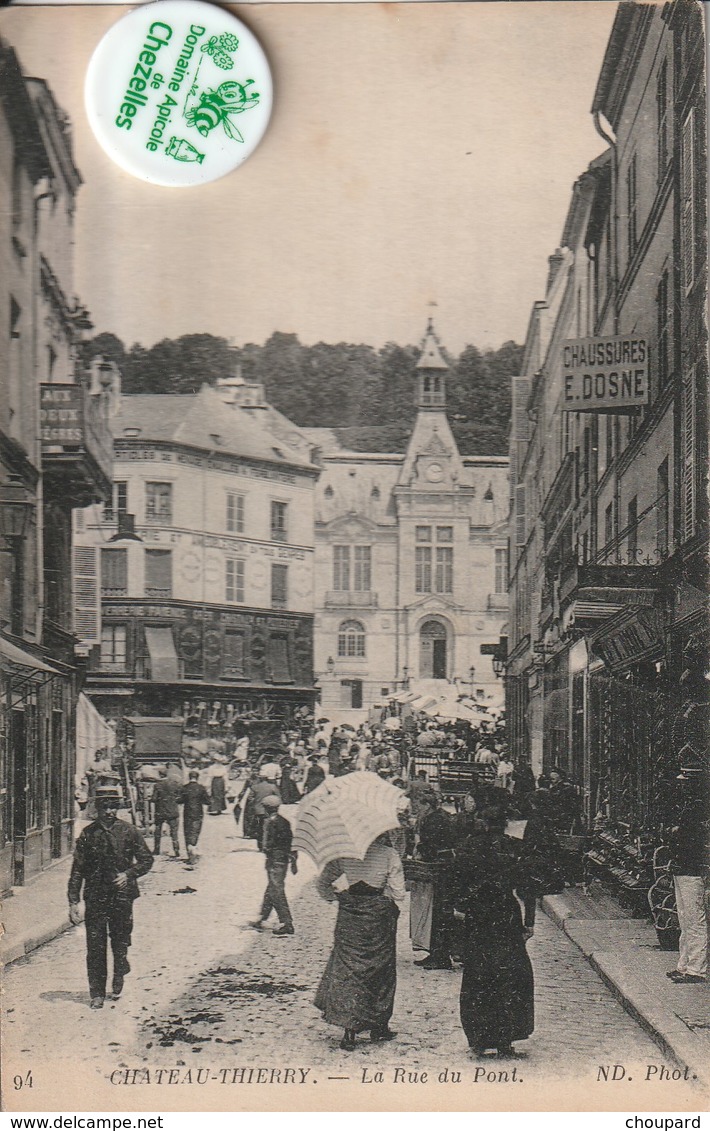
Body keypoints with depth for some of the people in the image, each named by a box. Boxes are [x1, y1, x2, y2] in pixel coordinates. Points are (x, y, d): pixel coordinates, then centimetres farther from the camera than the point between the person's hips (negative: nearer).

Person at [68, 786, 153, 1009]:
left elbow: (147, 860, 6)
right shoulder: (88, 834, -1)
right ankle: (97, 993, 9)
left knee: (120, 941, 11)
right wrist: (73, 902, -3)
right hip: (95, 897, 0)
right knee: (95, 945, 0)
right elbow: (77, 870, 1)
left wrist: (129, 874, -12)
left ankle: (119, 978, 37)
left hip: (122, 895, 0)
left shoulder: (129, 831, 0)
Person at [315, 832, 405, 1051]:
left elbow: (322, 883, 2)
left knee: (347, 968, 5)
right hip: (379, 915, -1)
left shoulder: (343, 853, -3)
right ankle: (378, 1027, 22)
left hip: (349, 913, 1)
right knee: (380, 969, 13)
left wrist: (336, 898, 15)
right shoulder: (389, 855, -9)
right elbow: (398, 893, -7)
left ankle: (350, 1030, -3)